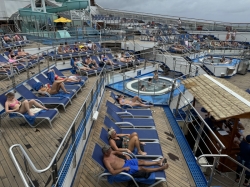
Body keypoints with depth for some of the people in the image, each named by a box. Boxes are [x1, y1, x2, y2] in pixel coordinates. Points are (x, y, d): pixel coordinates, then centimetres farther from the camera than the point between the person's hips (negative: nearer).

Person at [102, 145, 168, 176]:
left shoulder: (110, 153, 0)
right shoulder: (106, 160, -24)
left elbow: (117, 152, 21)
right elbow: (113, 172, -31)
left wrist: (125, 155, 7)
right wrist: (124, 168, -26)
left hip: (126, 161, 8)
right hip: (124, 168, -8)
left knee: (142, 162, 2)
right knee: (142, 168, -10)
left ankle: (158, 162, 11)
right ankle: (160, 168, -2)